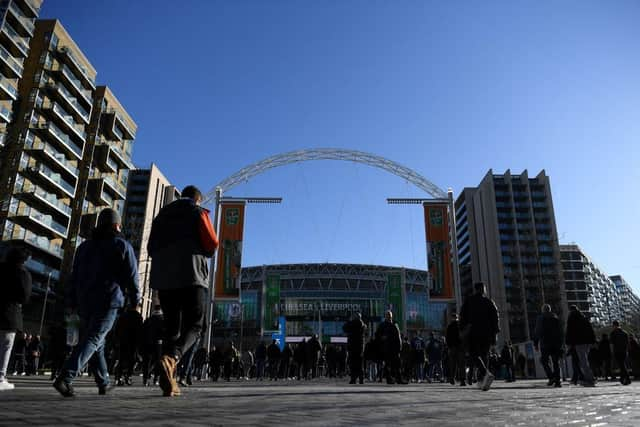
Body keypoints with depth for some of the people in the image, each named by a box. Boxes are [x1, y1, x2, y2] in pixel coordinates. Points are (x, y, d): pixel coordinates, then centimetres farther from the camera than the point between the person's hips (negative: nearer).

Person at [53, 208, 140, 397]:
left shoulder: (85, 246, 17)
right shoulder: (122, 245, 0)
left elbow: (74, 276, 15)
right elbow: (131, 276, -3)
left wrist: (70, 302, 16)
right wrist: (135, 300, 7)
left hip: (84, 301, 6)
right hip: (108, 300, -6)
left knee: (97, 341, 15)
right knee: (93, 339, -10)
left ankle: (103, 383, 18)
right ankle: (65, 378, -25)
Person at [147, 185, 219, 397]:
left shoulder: (162, 214, 20)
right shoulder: (198, 212, 4)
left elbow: (151, 247, 17)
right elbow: (212, 243, -6)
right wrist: (204, 251, 15)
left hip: (163, 278, 5)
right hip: (191, 276, -5)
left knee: (172, 326, 9)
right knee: (194, 326, 0)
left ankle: (169, 381, 0)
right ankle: (171, 358, -29)